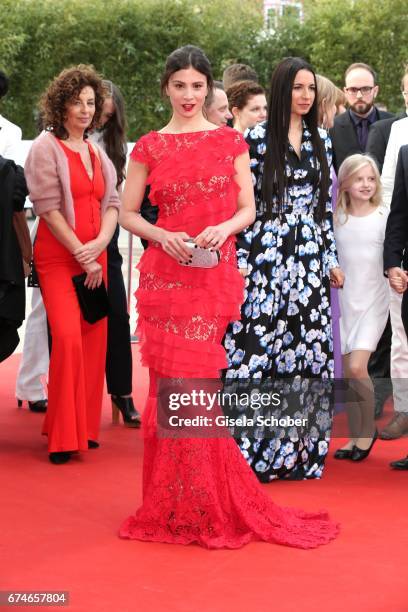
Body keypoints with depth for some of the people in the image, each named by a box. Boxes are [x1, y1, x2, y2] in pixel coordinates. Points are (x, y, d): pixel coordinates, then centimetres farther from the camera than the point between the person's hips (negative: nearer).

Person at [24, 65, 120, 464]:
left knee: (93, 341, 3)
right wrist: (82, 254, -13)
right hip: (58, 258, -6)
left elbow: (111, 203, 10)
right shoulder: (46, 148, -4)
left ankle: (84, 427, 15)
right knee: (68, 338, -16)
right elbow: (48, 208, -11)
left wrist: (100, 243, -10)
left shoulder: (96, 153, 14)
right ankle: (62, 436, -7)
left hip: (95, 256, 6)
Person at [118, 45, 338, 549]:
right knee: (175, 384, -1)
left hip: (216, 276, 0)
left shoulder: (231, 142, 8)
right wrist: (162, 236, -10)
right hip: (165, 276, 0)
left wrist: (226, 227, -13)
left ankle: (206, 504, 13)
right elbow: (127, 213, 8)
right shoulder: (149, 147, 6)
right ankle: (175, 505, 12)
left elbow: (248, 208, 7)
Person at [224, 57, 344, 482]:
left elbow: (325, 204, 14)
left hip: (310, 257, 5)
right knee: (260, 343, -6)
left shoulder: (320, 141, 11)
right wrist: (240, 259, -10)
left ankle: (299, 449, 13)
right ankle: (254, 451, 3)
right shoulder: (258, 138, -3)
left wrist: (332, 259, 12)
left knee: (309, 347, 4)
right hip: (267, 255, -5)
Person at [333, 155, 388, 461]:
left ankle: (369, 428, 6)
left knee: (357, 367, -14)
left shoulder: (385, 216, -5)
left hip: (373, 302, -3)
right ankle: (355, 435, 18)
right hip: (344, 301, 3)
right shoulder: (336, 218, 2)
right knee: (348, 373, 5)